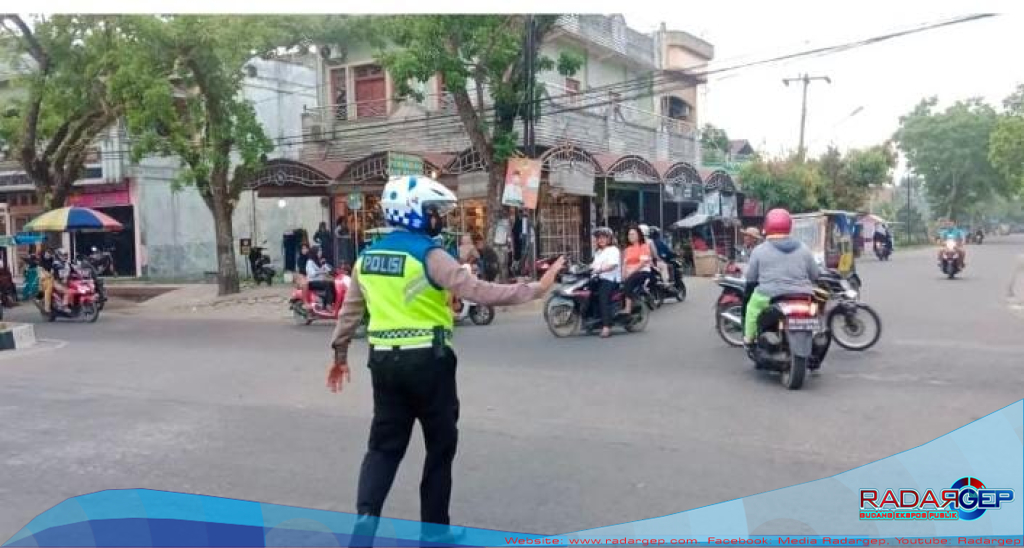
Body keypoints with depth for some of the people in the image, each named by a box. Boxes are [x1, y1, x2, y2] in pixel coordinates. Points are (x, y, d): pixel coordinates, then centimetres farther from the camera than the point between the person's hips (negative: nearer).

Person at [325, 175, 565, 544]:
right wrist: (535, 289, -20)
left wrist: (339, 354, 26)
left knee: (384, 445, 15)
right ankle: (434, 528, 21)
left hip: (384, 361, 6)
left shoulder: (367, 258, 8)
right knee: (440, 446, 12)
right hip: (427, 361, -5)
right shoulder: (429, 255, -13)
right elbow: (478, 292, -22)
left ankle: (366, 516, -2)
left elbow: (350, 310, 15)